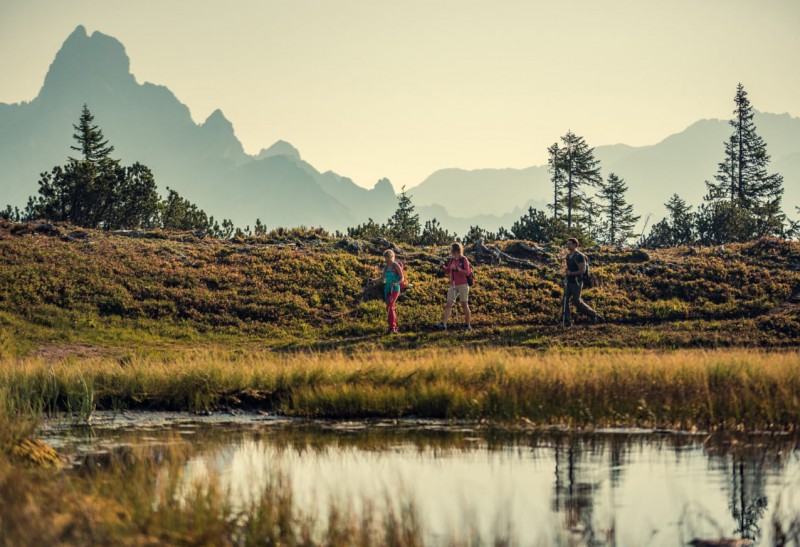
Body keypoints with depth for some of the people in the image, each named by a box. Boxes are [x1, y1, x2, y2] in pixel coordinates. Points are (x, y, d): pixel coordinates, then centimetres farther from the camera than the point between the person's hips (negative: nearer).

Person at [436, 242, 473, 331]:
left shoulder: (464, 260, -6)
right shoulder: (451, 260, 10)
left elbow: (467, 272, -13)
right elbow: (448, 273, 19)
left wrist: (456, 269, -23)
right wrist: (444, 267, 0)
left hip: (462, 285, -5)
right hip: (453, 285, 5)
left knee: (464, 305, 2)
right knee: (448, 304, -5)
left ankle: (467, 325, 11)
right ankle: (443, 324, -13)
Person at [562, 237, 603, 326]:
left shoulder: (579, 256, -17)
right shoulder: (568, 255, 10)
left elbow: (583, 270, -20)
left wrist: (571, 273, -22)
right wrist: (566, 270, 3)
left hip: (576, 282, -8)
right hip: (568, 281, 8)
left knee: (576, 301, -3)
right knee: (565, 300, -3)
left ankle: (593, 315, 13)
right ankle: (566, 321, -2)